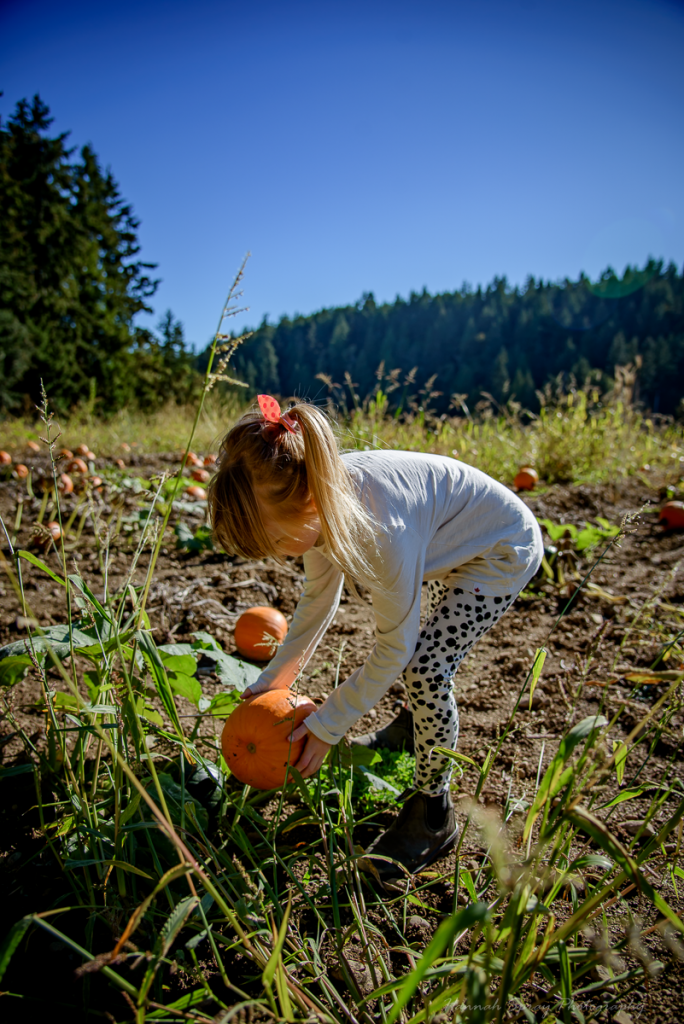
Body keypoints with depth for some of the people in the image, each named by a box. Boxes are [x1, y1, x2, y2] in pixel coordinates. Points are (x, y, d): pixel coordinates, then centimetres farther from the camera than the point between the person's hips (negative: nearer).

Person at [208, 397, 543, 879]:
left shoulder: (384, 531, -42)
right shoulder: (321, 501, -18)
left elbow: (392, 650, -27)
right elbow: (319, 597, -1)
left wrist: (326, 726, -18)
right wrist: (276, 676, 1)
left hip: (504, 549, -8)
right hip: (454, 544, 8)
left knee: (426, 667, -16)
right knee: (427, 645, 20)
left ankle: (433, 814, 4)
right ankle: (418, 722, 51)